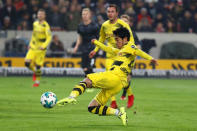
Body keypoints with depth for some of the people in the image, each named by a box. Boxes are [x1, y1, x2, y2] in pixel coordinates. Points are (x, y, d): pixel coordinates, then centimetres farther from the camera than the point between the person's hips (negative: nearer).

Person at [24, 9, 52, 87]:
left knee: (38, 66, -5)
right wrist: (30, 43, 17)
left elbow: (49, 37, -13)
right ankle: (35, 71, 21)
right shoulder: (35, 23, 9)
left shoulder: (45, 25, -10)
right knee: (27, 62, -10)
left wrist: (43, 46, -24)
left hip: (41, 49, -5)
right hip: (33, 47, 5)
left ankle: (37, 81, 17)